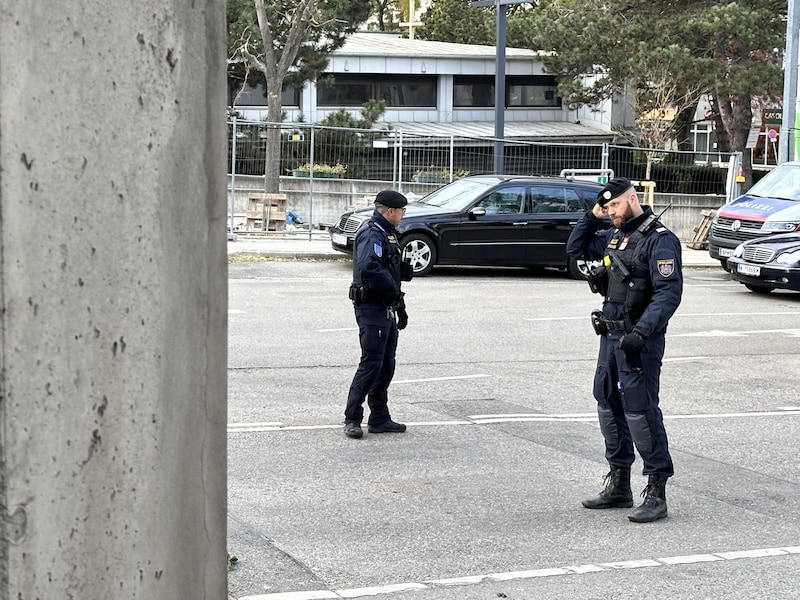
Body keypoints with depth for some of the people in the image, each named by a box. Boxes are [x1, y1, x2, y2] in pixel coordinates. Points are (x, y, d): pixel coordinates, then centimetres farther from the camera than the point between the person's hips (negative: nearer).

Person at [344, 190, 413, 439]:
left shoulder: (387, 233, 17)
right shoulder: (371, 234, -16)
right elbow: (368, 267, -34)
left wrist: (400, 307, 23)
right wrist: (392, 288, -22)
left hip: (386, 309, 10)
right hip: (372, 308, -10)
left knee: (386, 364, 12)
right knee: (371, 364, -9)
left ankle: (380, 418, 18)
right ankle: (352, 419, -4)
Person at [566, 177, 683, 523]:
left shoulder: (659, 239, -12)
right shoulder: (613, 236, 14)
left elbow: (669, 293, -20)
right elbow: (575, 248, 27)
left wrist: (641, 333, -29)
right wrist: (592, 216, 13)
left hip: (639, 340, -9)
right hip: (611, 336, 9)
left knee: (641, 411, -11)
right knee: (609, 406, 13)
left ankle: (656, 492, -6)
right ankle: (619, 486, 24)